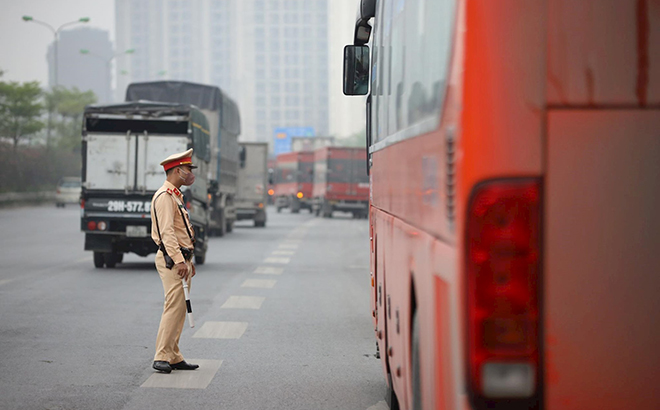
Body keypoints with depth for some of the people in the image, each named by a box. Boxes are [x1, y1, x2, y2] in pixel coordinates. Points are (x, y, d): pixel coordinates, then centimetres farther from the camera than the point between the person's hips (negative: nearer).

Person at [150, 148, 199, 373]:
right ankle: (161, 357, -12)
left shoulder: (175, 196, 21)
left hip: (181, 260, 10)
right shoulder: (164, 196, -12)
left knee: (179, 309, 9)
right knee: (174, 307, -14)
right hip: (172, 261, -10)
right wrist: (179, 261, -27)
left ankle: (173, 357, 13)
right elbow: (167, 232, -21)